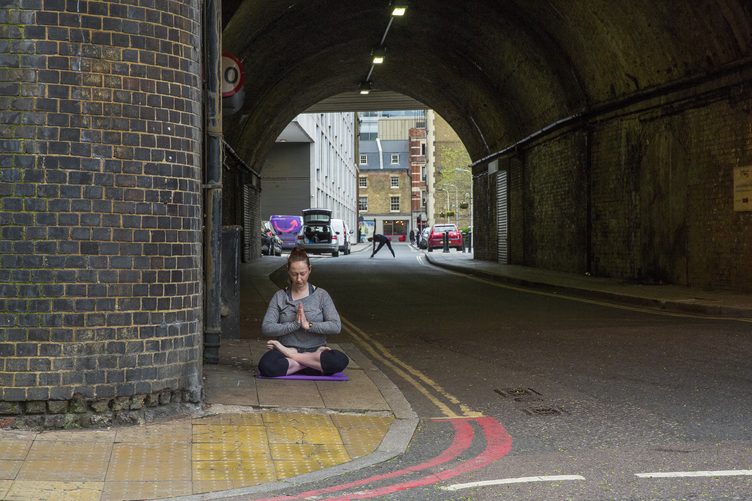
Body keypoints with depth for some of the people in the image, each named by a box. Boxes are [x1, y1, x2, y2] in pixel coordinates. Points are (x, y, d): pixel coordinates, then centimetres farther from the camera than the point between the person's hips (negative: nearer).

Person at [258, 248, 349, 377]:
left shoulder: (321, 295, 6)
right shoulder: (280, 297, 8)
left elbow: (336, 326, -6)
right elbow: (266, 327, -5)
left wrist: (308, 325, -16)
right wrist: (295, 325, -16)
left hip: (315, 349, 1)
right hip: (286, 348, -1)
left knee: (341, 360, -33)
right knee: (266, 365, -36)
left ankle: (290, 354, -18)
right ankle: (314, 363, -20)